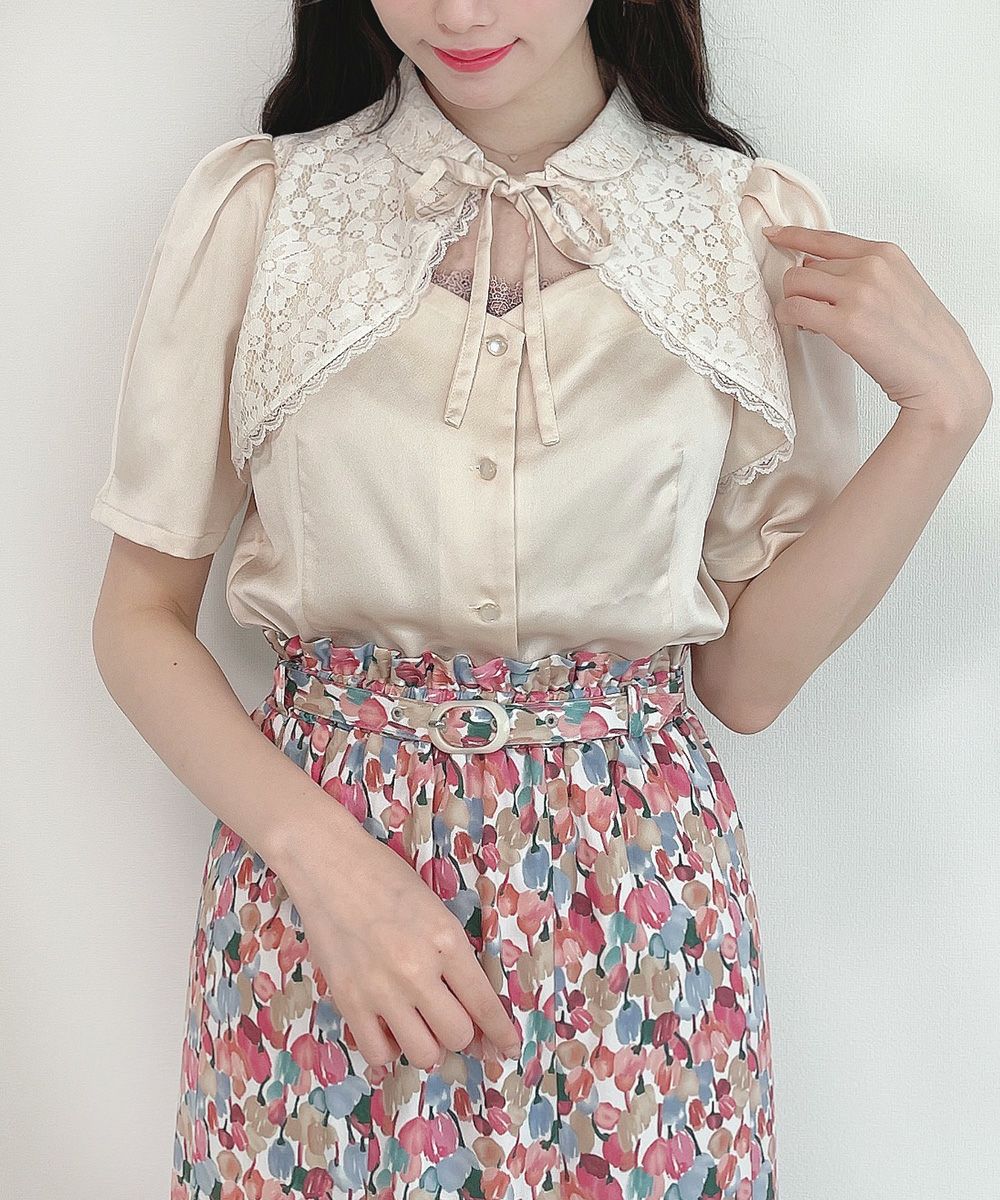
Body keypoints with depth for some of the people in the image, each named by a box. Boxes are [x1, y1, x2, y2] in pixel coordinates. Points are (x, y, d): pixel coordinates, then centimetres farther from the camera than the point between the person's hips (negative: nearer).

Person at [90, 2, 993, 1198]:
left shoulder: (763, 229, -2)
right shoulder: (253, 203, -4)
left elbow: (746, 676, -1)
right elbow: (138, 617, -1)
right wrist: (324, 855, -15)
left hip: (633, 890, 1)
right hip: (308, 842, 0)